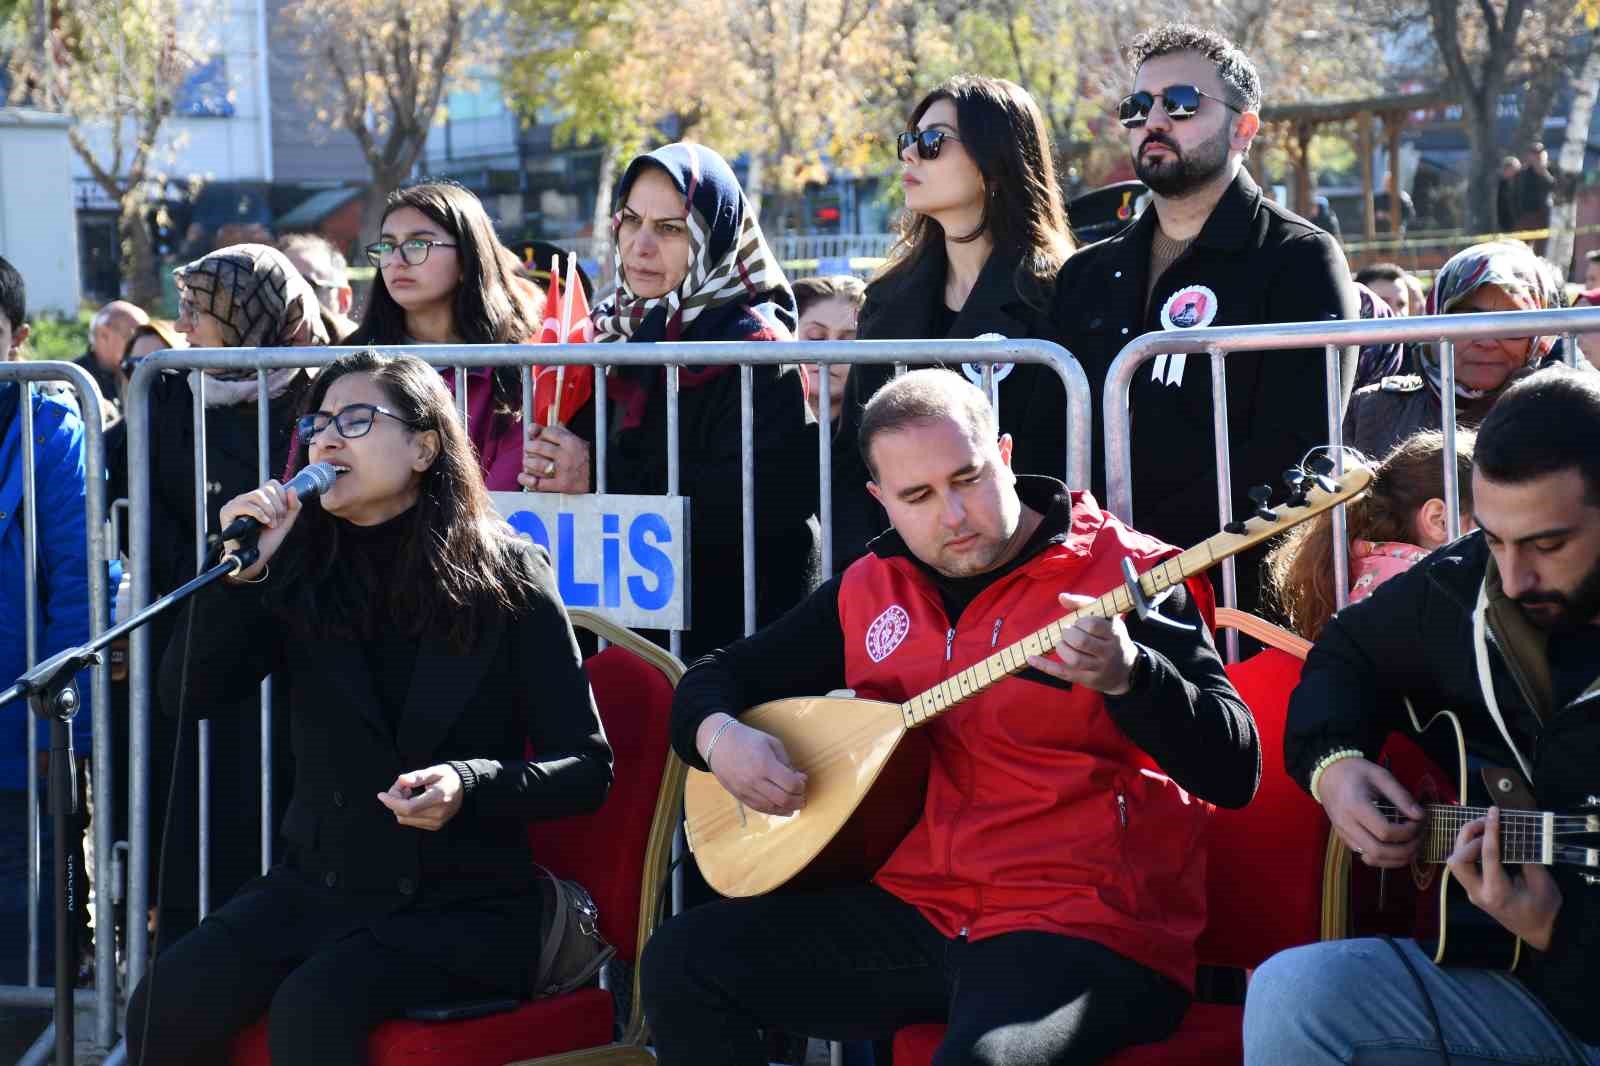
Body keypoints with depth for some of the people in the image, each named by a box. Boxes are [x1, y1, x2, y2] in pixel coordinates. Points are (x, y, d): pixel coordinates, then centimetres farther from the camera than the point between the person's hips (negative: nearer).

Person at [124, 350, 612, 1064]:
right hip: (319, 882, 4)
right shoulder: (301, 573, 6)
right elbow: (189, 696, -4)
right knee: (166, 1009, -22)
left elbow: (586, 768, -4)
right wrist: (238, 573, -17)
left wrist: (471, 785, -23)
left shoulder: (506, 578, -4)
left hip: (463, 899, -4)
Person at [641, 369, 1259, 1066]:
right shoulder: (870, 590, 11)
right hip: (914, 910, 7)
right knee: (682, 963, -4)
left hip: (1086, 928, -7)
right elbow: (717, 677, 22)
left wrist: (1126, 675, -32)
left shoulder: (1126, 574, -6)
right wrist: (720, 737, -3)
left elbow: (1234, 774, -13)